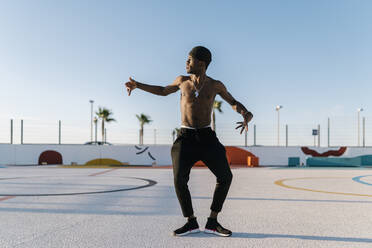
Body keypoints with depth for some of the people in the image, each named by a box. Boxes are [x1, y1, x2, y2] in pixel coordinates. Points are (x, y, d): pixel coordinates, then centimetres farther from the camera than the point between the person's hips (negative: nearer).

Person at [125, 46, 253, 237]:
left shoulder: (215, 85, 4)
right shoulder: (182, 81, 8)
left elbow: (234, 103, 14)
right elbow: (163, 91, 25)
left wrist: (246, 114, -8)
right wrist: (137, 85, 21)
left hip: (207, 137, 0)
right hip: (186, 137, 0)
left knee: (225, 177, -8)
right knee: (179, 180, -14)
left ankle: (212, 223, 6)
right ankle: (191, 222, 6)